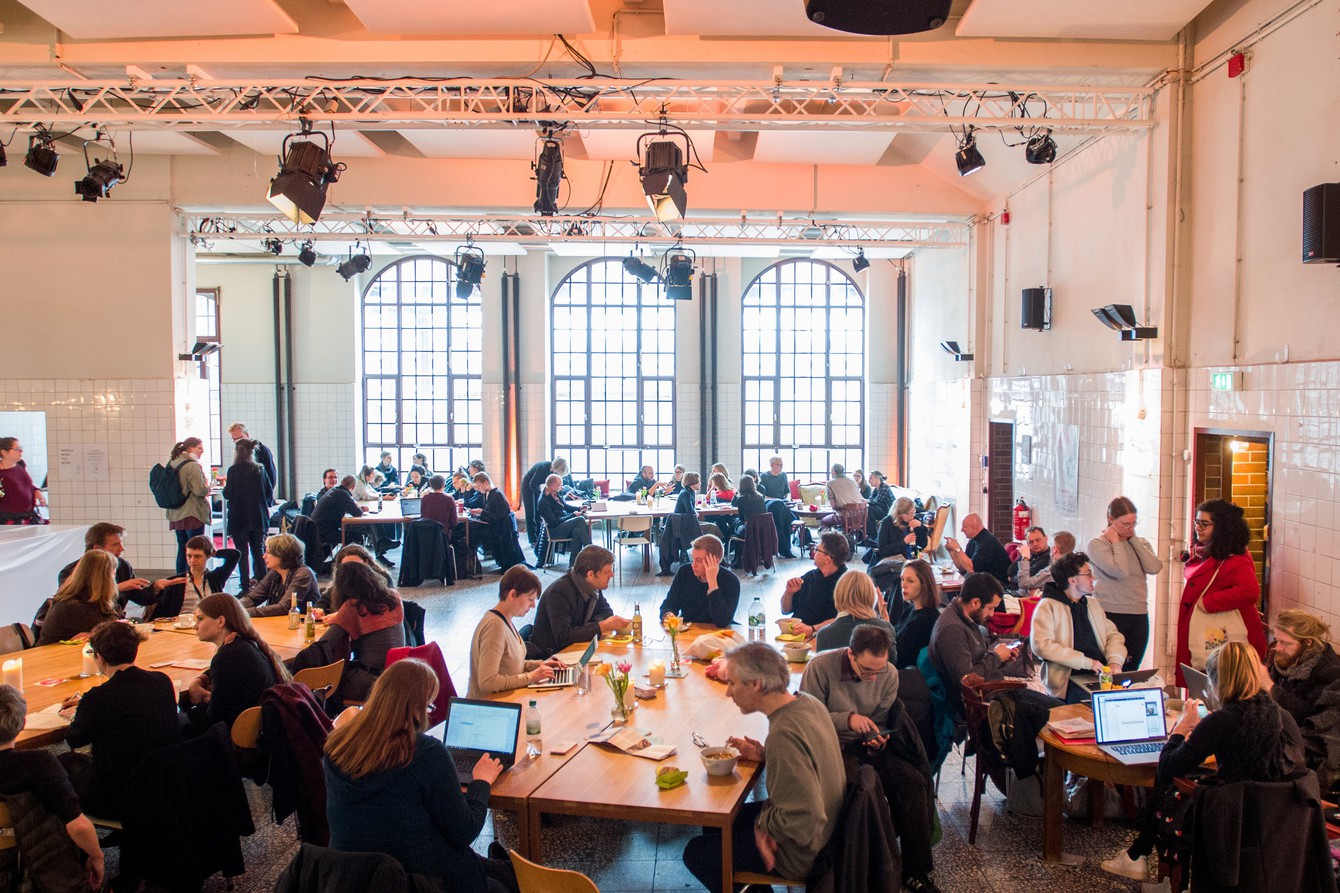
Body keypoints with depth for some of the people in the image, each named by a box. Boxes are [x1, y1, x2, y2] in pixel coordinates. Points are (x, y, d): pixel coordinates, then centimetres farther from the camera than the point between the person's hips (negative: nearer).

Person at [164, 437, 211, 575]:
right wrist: (207, 486, 0)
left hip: (176, 514, 8)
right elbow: (200, 490, -22)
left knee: (182, 550, 15)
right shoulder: (193, 466, -15)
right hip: (192, 514, -8)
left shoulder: (172, 464, 11)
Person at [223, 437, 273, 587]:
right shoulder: (260, 469, 2)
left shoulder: (234, 471, -11)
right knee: (259, 552, 11)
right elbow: (270, 493, 4)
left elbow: (227, 494, -10)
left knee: (242, 553, 2)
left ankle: (246, 585, 1)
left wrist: (225, 486, 10)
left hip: (239, 518, -4)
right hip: (258, 518, 4)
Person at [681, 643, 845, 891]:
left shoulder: (783, 735, -35)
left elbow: (804, 822, -34)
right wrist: (766, 755, -3)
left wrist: (762, 822, -17)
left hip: (801, 852, -9)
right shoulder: (808, 702, -7)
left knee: (695, 854, 2)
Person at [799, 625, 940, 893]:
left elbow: (880, 722, 10)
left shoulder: (889, 674, -1)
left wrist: (878, 740, -12)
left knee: (915, 781, -18)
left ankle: (916, 871, -2)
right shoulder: (821, 667, -16)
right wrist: (847, 719, -25)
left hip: (869, 748, 5)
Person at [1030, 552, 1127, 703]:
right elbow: (1041, 645, -12)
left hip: (1101, 674, 6)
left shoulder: (1094, 604, 24)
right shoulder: (1048, 606, 0)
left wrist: (1115, 662, -2)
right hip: (1070, 679, -6)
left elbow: (1113, 635, 22)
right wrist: (1086, 662, -15)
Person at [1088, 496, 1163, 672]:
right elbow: (1120, 571, -20)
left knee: (1131, 670, 10)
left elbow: (1154, 568, -7)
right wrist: (1116, 542, -8)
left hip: (1139, 614, 5)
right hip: (1110, 613, -5)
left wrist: (1134, 539, -2)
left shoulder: (1140, 543, 12)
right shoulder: (1097, 544, -6)